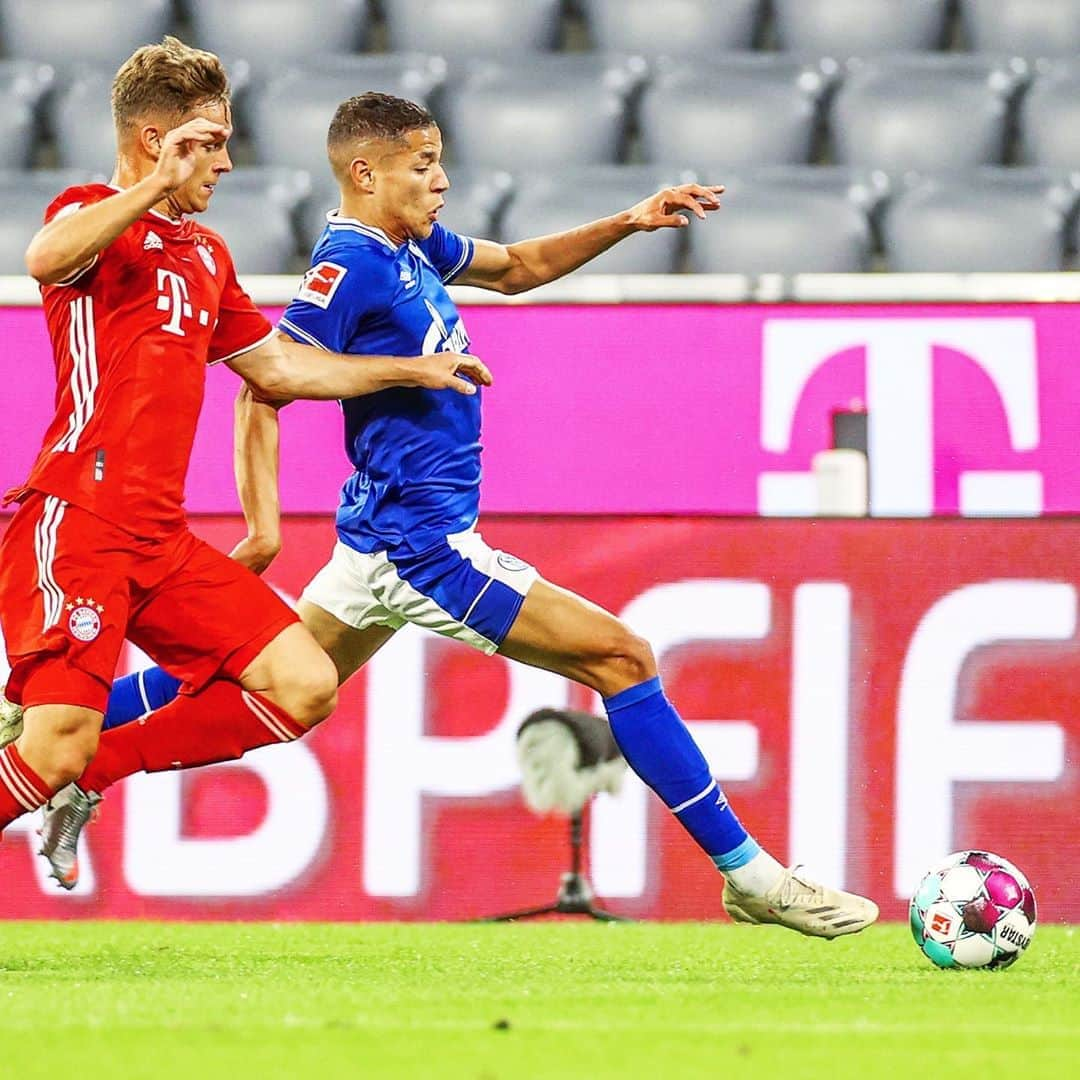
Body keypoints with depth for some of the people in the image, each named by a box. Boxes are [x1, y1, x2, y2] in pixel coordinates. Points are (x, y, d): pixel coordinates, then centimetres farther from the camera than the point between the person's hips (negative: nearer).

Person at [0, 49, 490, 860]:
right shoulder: (93, 215, -3)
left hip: (160, 539, 8)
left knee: (305, 685, -3)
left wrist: (416, 370, 36)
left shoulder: (206, 254, 22)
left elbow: (277, 367, 33)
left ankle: (95, 771, 5)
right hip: (76, 521, -8)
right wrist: (156, 185, -33)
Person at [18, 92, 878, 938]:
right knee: (622, 657, -9)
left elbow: (516, 268, 25)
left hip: (388, 533, 10)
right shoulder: (349, 267, -18)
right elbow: (265, 392, -20)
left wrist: (628, 224, 14)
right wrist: (264, 528, -27)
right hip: (422, 543, -10)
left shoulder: (414, 249, 9)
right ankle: (747, 872, -5)